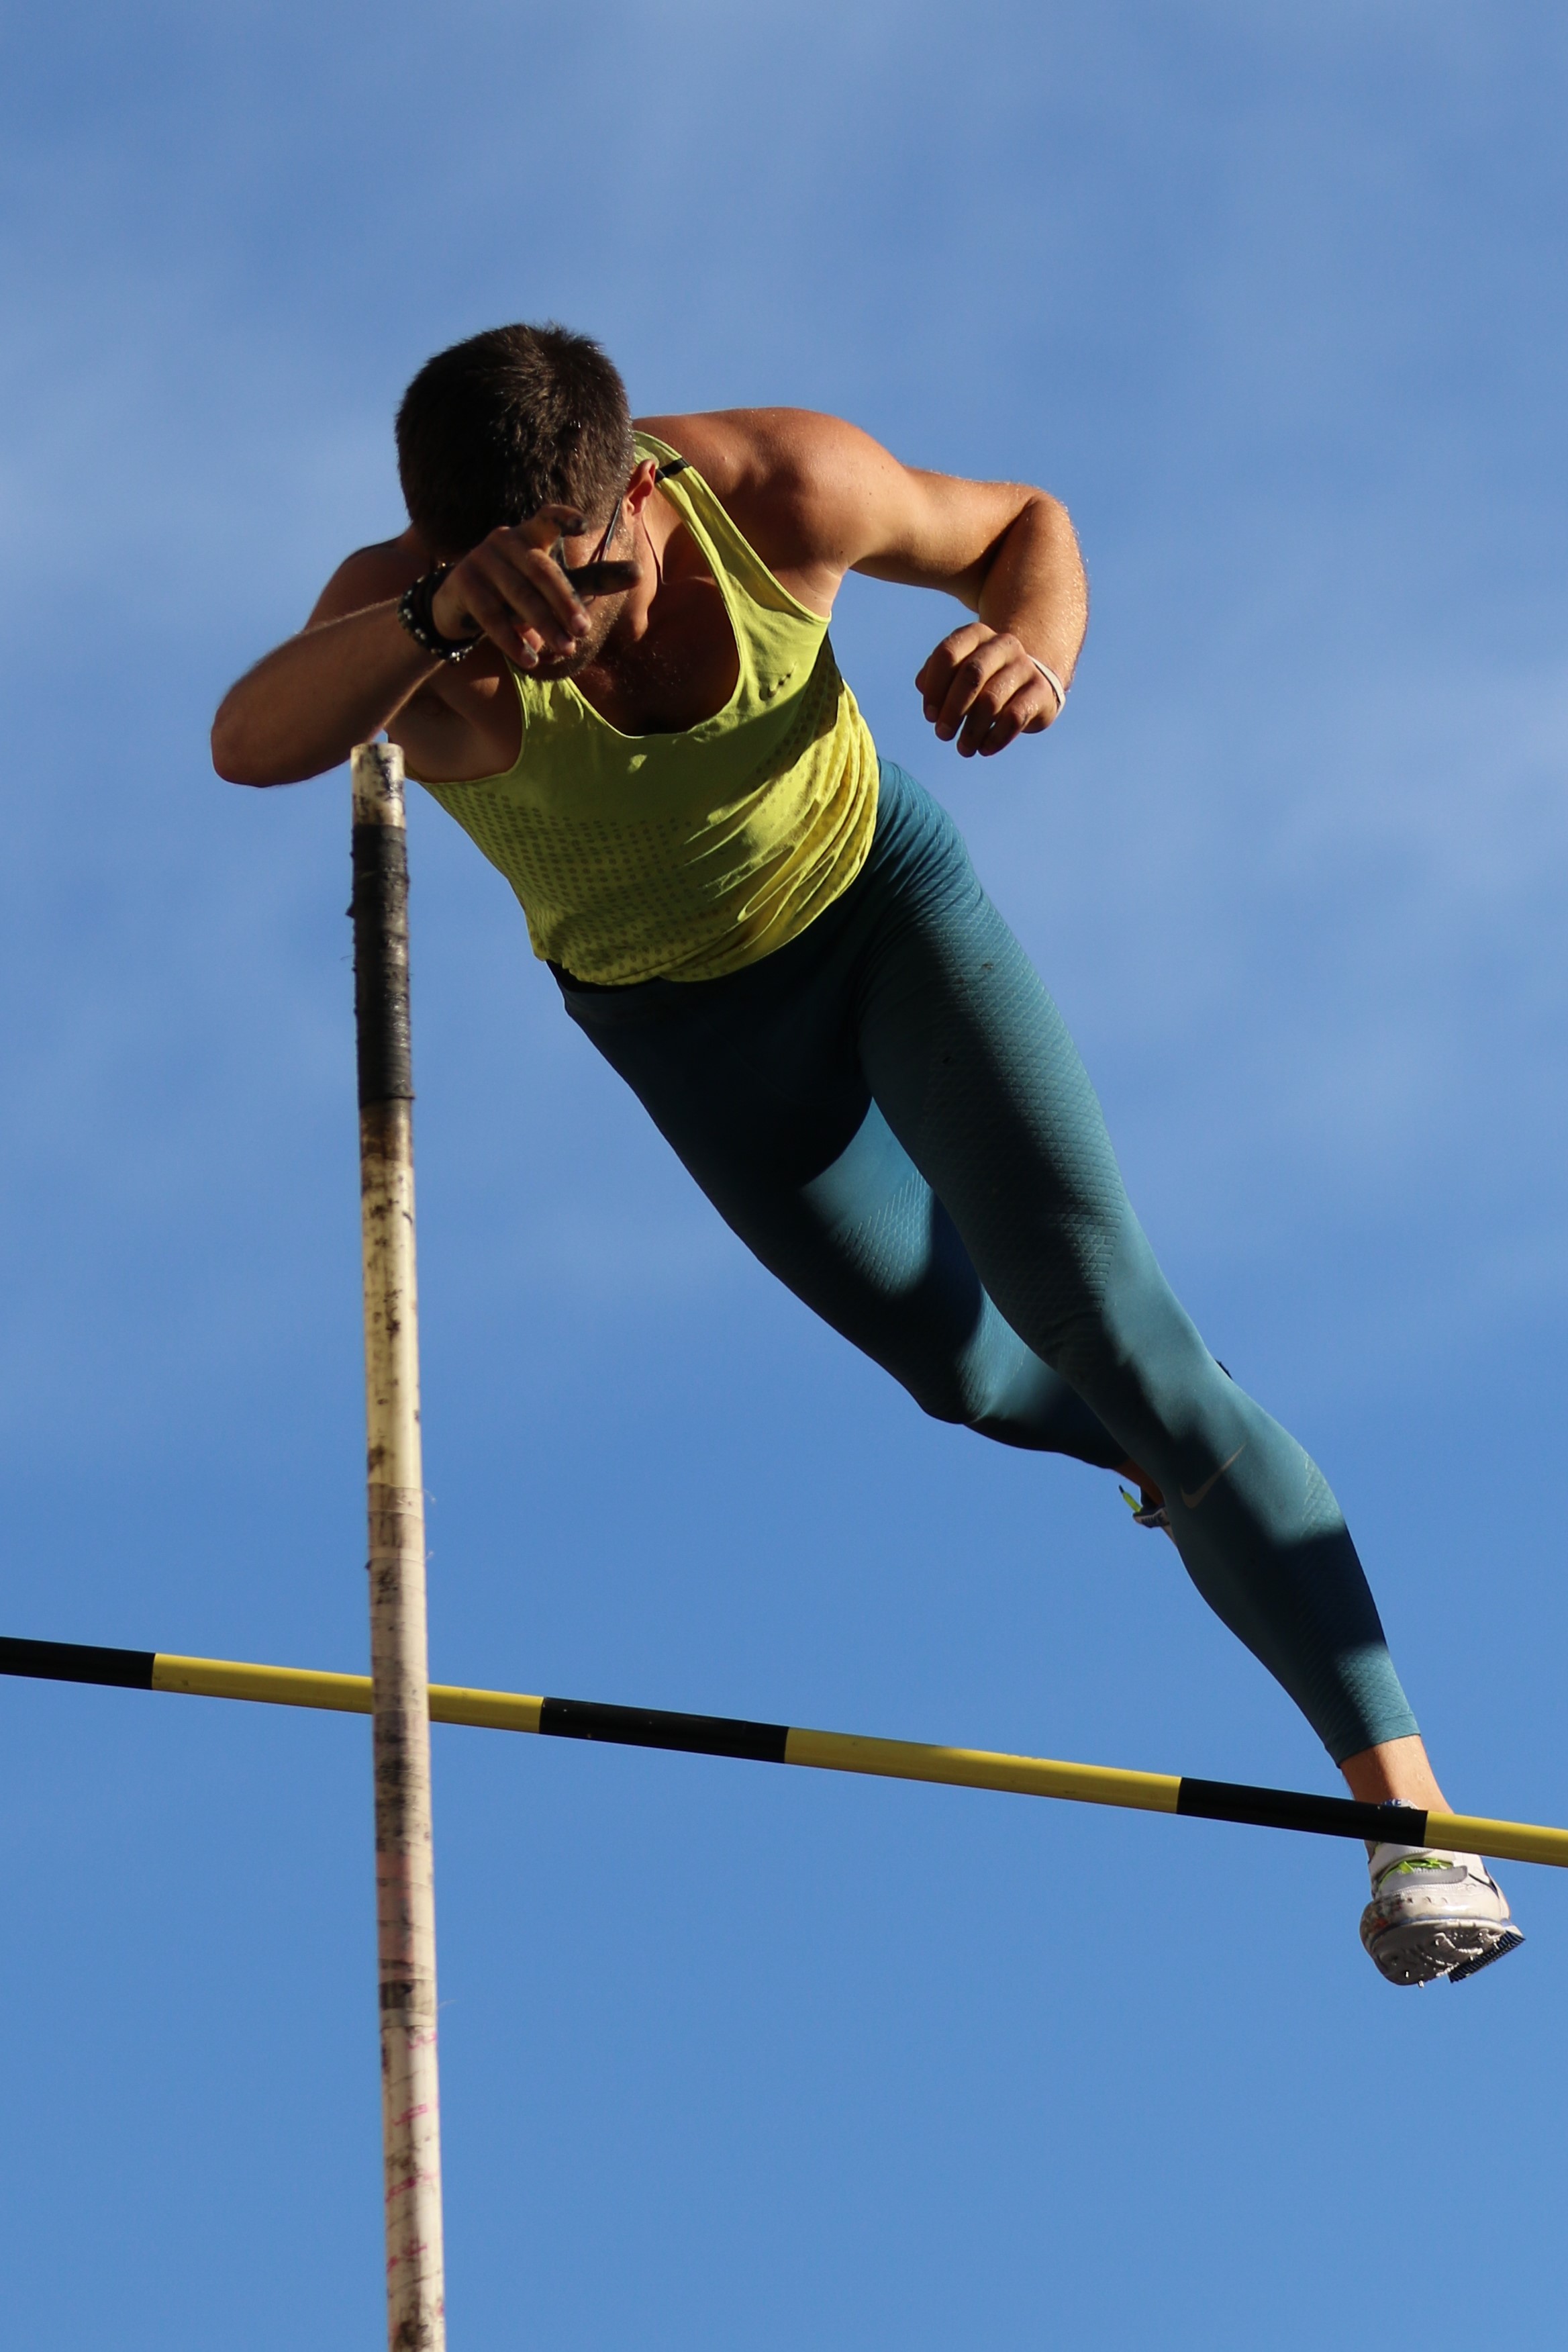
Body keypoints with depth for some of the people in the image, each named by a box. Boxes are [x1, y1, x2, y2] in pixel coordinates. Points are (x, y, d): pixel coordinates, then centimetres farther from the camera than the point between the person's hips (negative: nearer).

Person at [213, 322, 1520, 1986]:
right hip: (684, 1015, 1)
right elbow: (250, 744, -57)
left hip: (883, 892, -1)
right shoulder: (410, 619, -35)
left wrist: (1036, 639, -34)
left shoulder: (777, 488, -31)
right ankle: (1190, 1466, 53)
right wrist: (437, 617, -73)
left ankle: (1404, 1802, -14)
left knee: (1106, 1324, -13)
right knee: (966, 1370, 17)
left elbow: (1019, 523, -11)